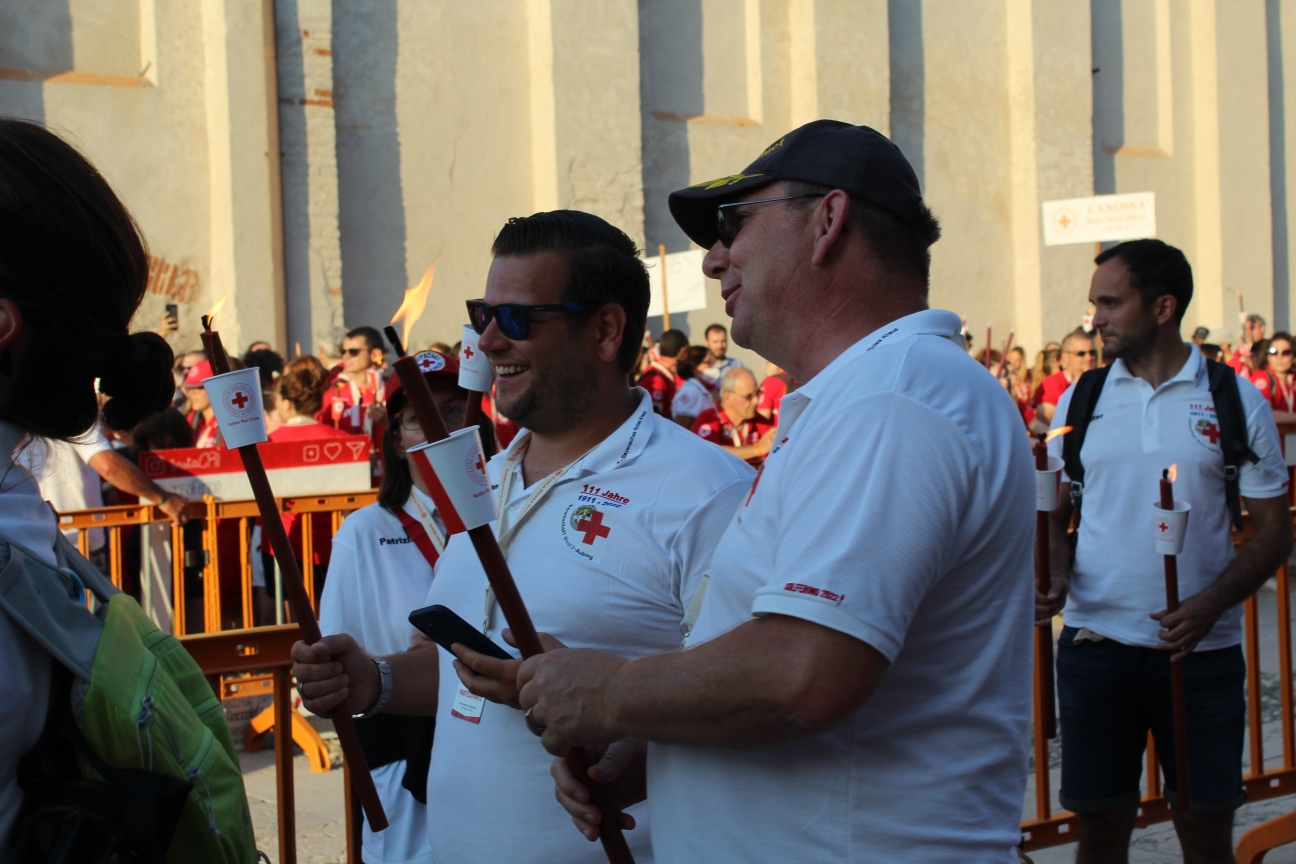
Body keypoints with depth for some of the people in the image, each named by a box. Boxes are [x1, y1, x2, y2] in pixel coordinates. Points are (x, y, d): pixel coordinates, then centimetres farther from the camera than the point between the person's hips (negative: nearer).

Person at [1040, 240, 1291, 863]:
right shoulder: (1079, 401, 6)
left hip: (1201, 649, -1)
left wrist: (1212, 603, -16)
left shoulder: (1236, 402, 0)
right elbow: (1053, 518, 11)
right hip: (1095, 643, 2)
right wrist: (1055, 579, -10)